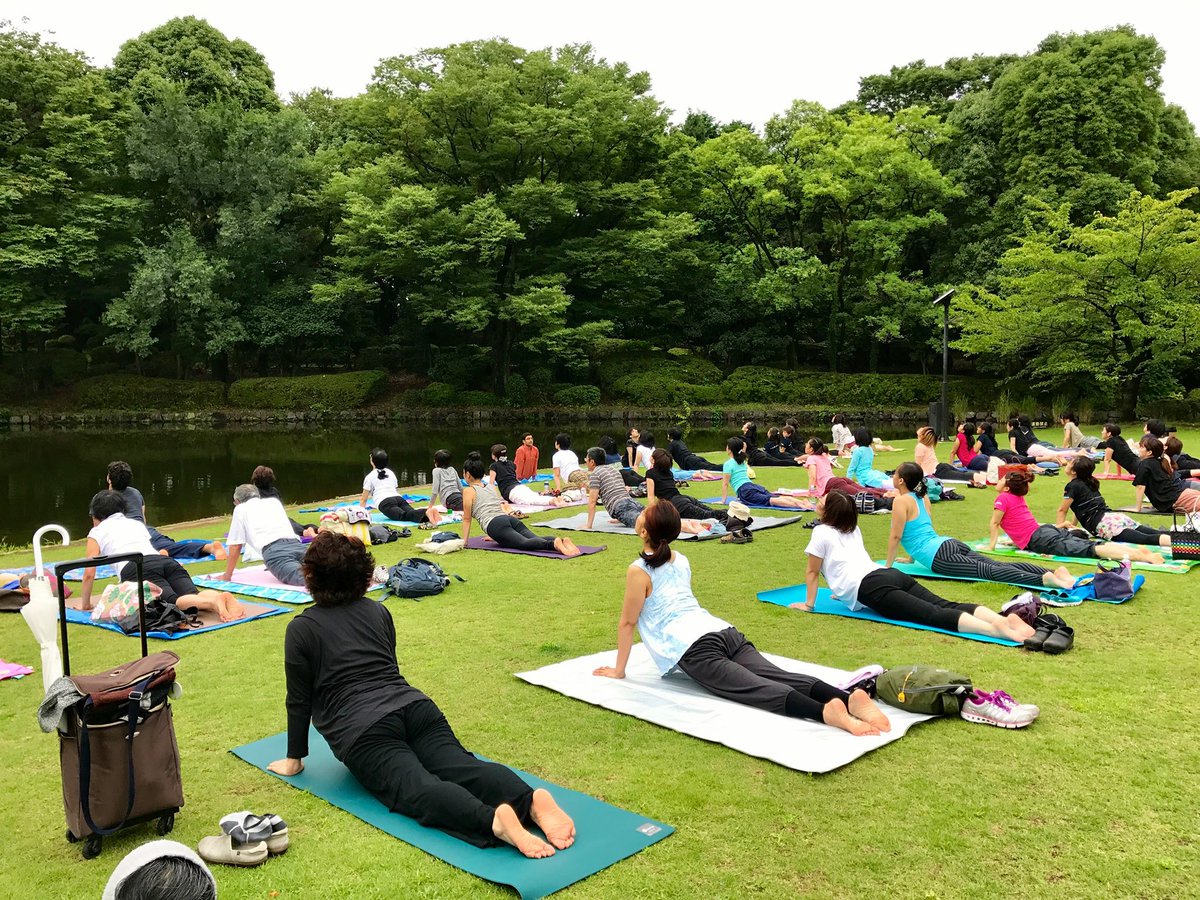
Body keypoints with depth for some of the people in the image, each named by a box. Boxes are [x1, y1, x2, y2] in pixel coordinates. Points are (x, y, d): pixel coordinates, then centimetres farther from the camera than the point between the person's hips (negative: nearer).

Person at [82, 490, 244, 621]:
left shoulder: (96, 533, 24)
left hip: (135, 569, -5)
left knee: (173, 603, -25)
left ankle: (213, 601, -54)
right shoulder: (136, 523, 37)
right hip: (165, 560, 5)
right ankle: (223, 596, -44)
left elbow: (89, 573, 19)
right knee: (193, 596, -13)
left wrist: (85, 604, 31)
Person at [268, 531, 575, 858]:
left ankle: (492, 819, -52)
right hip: (414, 707, 5)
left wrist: (294, 759, 20)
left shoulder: (301, 629, 7)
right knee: (462, 766, -14)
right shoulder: (378, 612, 21)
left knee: (417, 789, -24)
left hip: (362, 730, -5)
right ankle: (530, 800, -43)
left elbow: (299, 701, 9)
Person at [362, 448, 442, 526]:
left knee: (403, 516, -29)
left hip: (384, 503, -5)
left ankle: (425, 513, -59)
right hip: (399, 499, 5)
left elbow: (363, 499, 22)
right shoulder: (391, 473, 32)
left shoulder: (369, 477, 19)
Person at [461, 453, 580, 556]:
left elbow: (467, 518, 12)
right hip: (511, 519, 7)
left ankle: (553, 544, -55)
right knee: (534, 539, -13)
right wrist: (495, 536, 48)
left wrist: (464, 541, 21)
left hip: (494, 524, -7)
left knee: (524, 543, -29)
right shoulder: (492, 487, 30)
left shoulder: (468, 491, 11)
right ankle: (562, 540, -41)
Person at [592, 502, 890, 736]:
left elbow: (627, 623, 7)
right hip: (726, 632, 7)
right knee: (779, 676, -11)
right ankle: (849, 697, -35)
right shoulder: (682, 561, 25)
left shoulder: (639, 572, 2)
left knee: (755, 690, -25)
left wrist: (618, 670, 18)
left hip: (693, 647, -7)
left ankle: (825, 711, -49)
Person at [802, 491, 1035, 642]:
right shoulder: (852, 529, 31)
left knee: (932, 615, -24)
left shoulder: (821, 532, 9)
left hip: (871, 589, -8)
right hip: (892, 575, 8)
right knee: (945, 606, -9)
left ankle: (996, 629, -45)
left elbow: (812, 572, 11)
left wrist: (809, 604, 21)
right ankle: (1004, 618, -31)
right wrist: (846, 589, 57)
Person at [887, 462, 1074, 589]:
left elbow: (896, 536, -6)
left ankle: (1044, 579, -41)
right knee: (997, 564, -5)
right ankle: (1054, 572, -20)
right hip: (951, 544, 8)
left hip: (939, 555, -8)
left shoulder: (901, 501, -3)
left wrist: (888, 565, 4)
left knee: (988, 570, -23)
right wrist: (912, 557, 42)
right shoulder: (922, 498, 24)